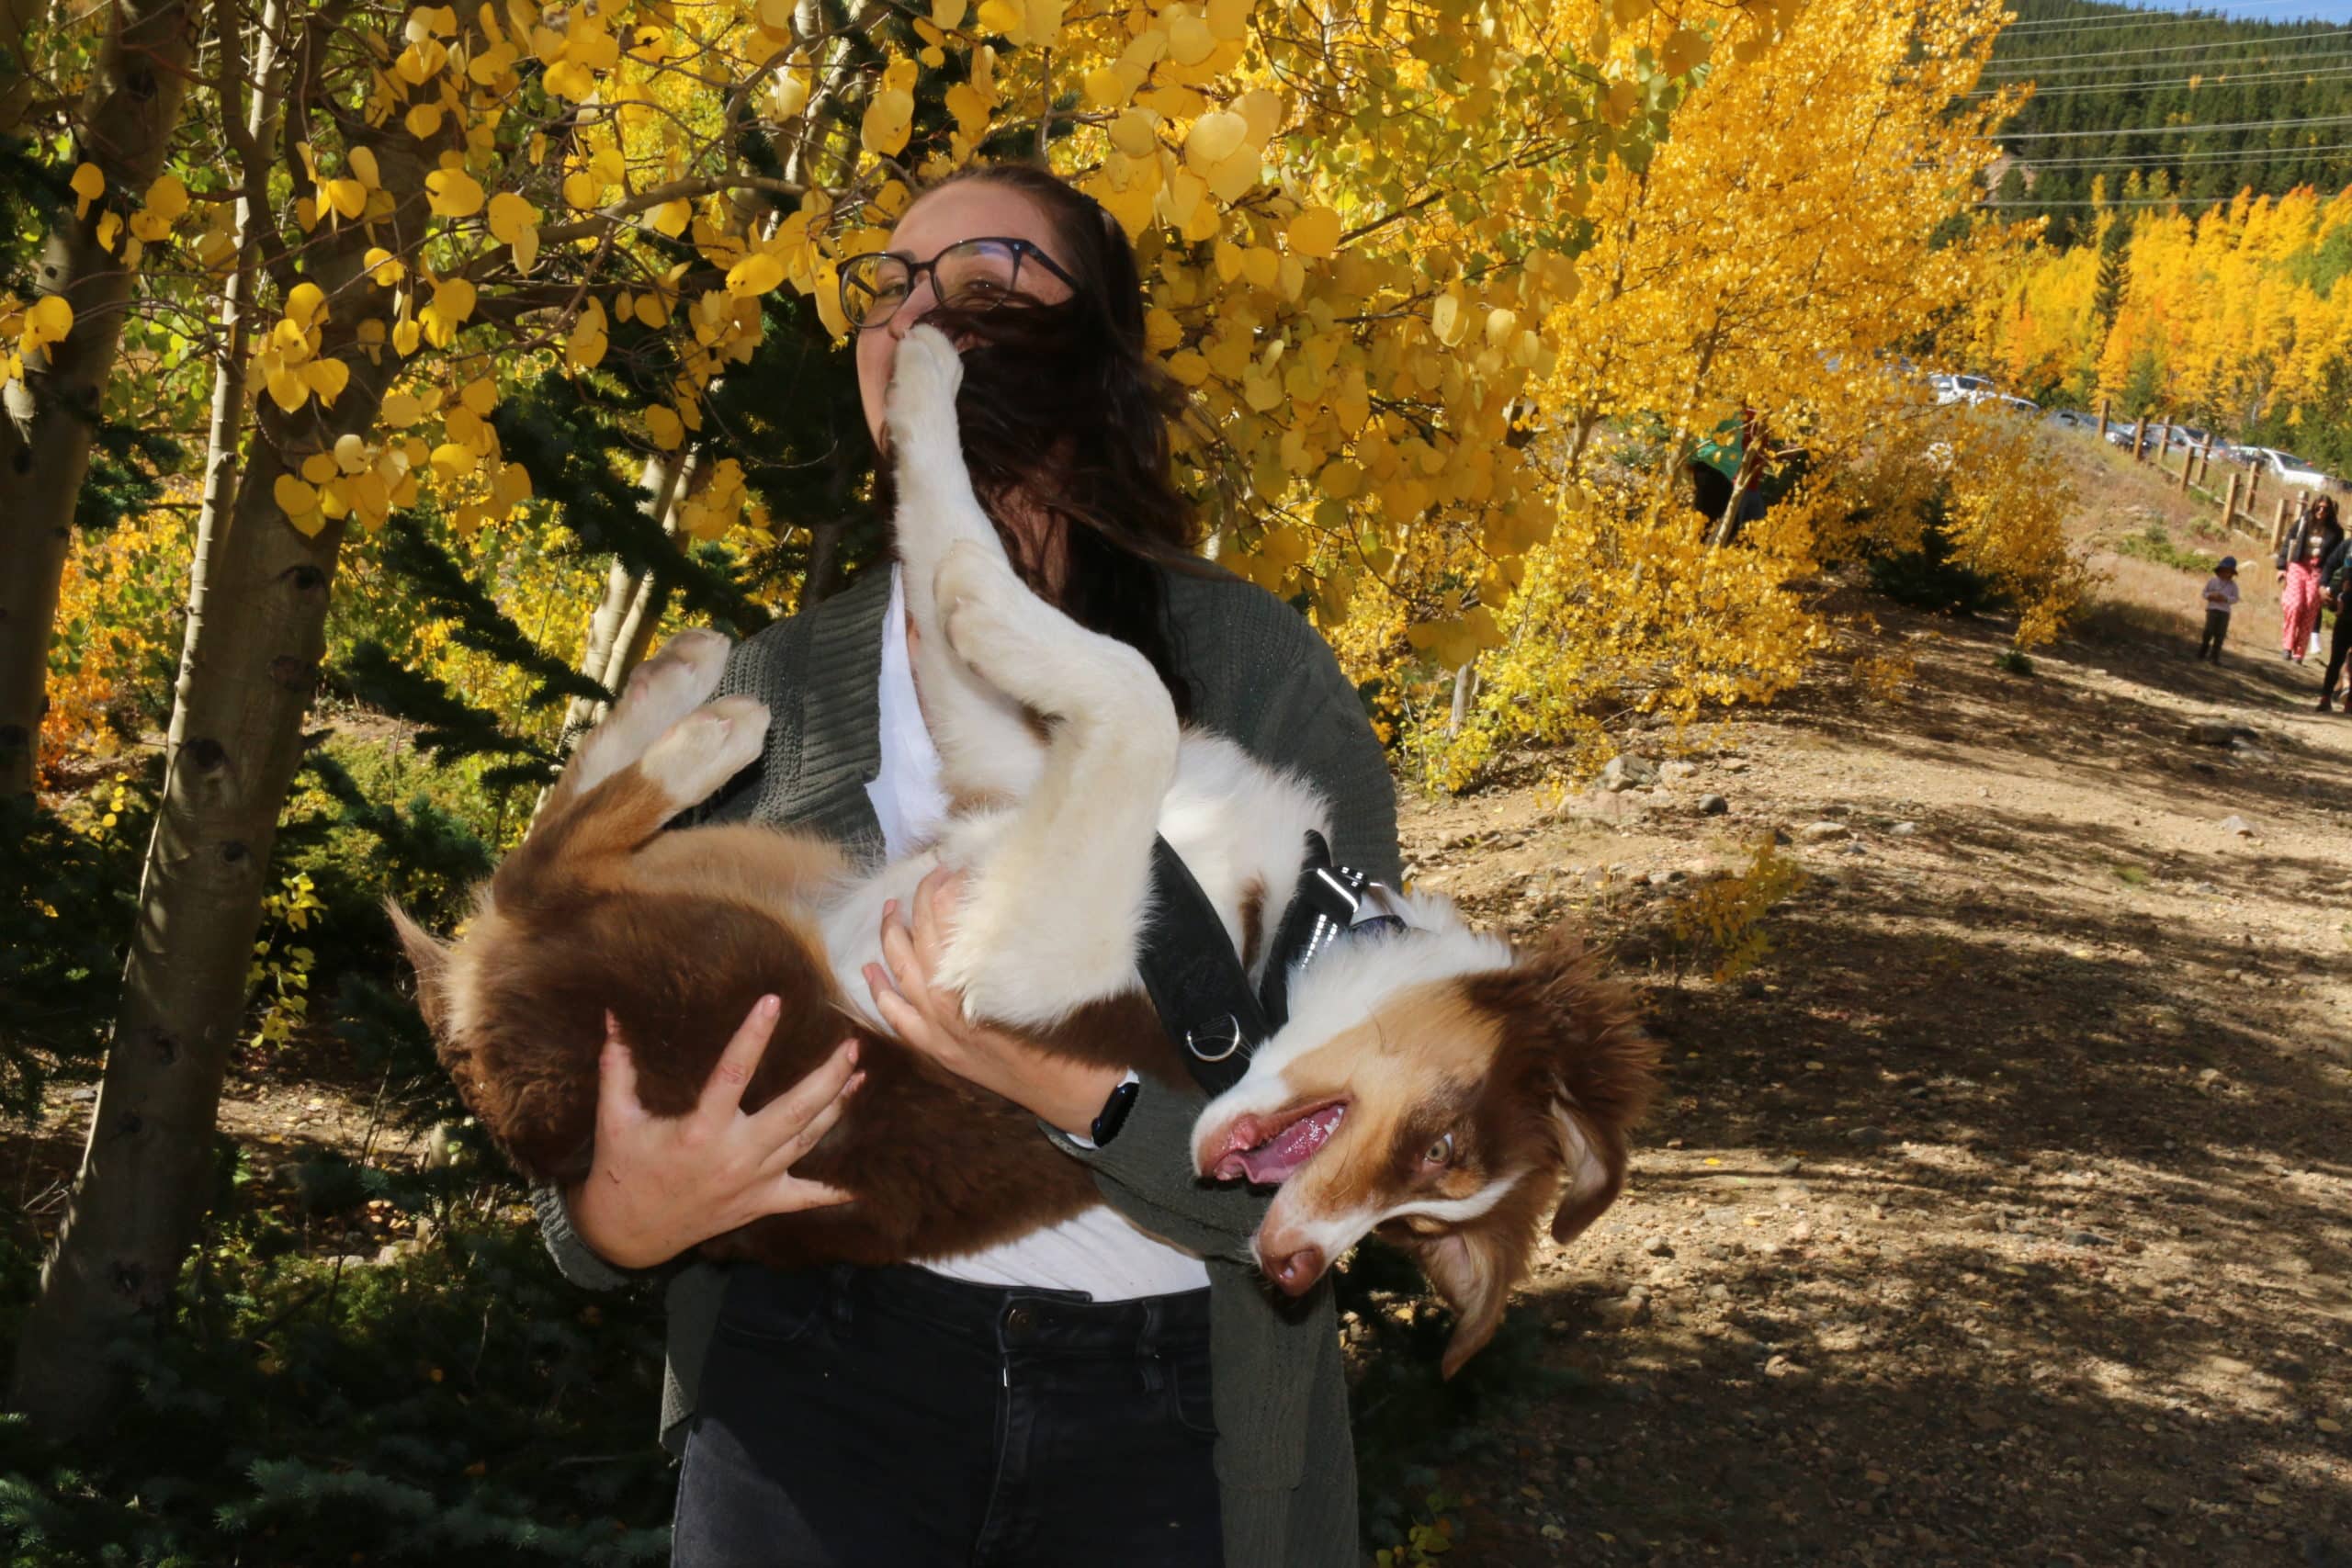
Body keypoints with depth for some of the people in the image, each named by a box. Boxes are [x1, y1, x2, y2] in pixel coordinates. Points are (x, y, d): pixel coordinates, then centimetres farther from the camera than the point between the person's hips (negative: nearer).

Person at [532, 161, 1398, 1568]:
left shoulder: (1256, 672, -4)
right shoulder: (763, 696, 4)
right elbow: (616, 1066, 8)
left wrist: (1086, 1087, -27)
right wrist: (612, 1220, -15)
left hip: (1169, 1431, -1)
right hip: (820, 1387, 1)